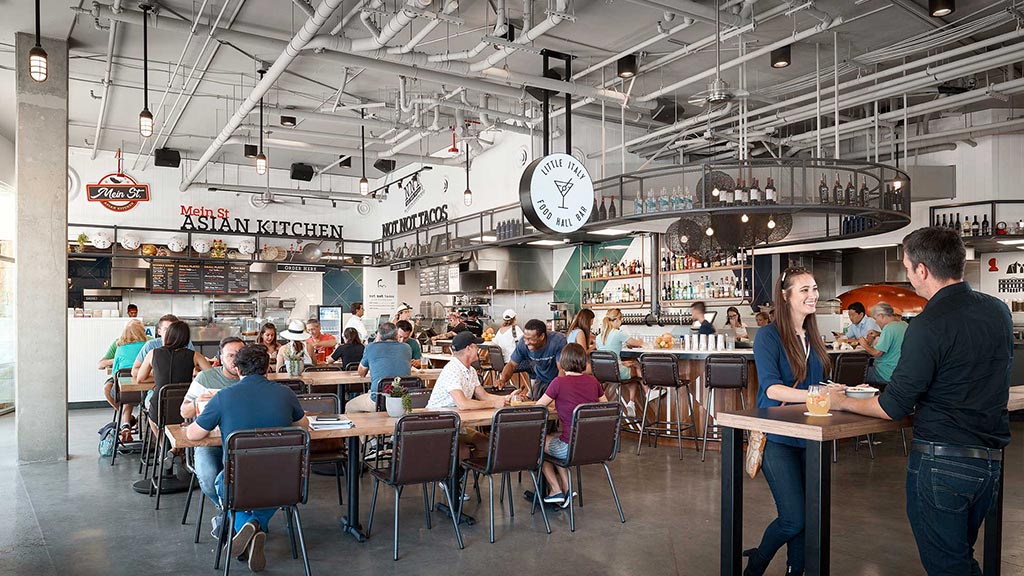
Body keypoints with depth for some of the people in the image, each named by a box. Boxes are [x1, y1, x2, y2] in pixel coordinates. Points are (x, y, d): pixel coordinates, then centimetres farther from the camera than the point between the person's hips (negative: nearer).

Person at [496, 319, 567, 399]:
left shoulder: (558, 341, -30)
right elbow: (511, 365, -7)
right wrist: (503, 379, -27)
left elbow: (562, 370, -29)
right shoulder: (523, 343, -19)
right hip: (541, 380, 3)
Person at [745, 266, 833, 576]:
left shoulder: (813, 338, 9)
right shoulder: (769, 335, -11)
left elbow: (817, 383, 17)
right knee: (794, 519, -8)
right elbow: (771, 388, -22)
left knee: (808, 517, 10)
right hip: (778, 437, -6)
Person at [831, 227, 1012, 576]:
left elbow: (893, 408, -15)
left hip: (942, 461, -8)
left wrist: (843, 402, 0)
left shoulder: (929, 325, -18)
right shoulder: (999, 311, 5)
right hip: (990, 460, 8)